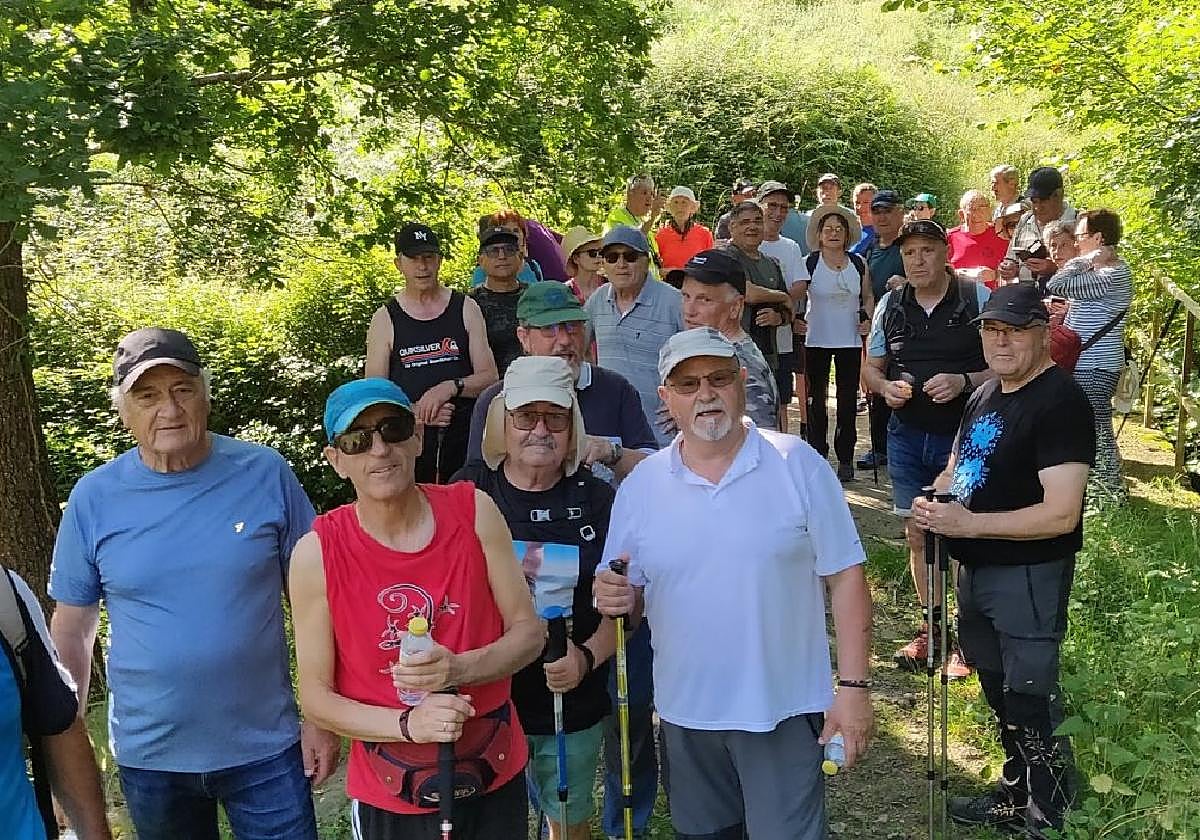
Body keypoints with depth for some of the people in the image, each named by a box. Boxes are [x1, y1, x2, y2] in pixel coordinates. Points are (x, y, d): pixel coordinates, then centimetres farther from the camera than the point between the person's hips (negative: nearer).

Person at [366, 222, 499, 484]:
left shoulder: (466, 308, 8)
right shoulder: (385, 318, 6)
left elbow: (489, 377, 5)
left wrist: (451, 387, -13)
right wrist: (415, 412, -12)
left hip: (464, 437, 1)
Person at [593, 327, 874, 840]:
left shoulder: (798, 465, -7)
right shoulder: (640, 486, -1)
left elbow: (844, 577, -6)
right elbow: (629, 600, 6)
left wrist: (853, 686, -10)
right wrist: (617, 598, -17)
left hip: (784, 709, -3)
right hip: (685, 714, 3)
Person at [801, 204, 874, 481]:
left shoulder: (858, 264, 5)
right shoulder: (809, 264, -4)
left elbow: (868, 297, 15)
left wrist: (867, 318, -1)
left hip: (850, 341, 2)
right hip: (817, 341, -2)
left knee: (848, 401, 6)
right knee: (816, 399, 4)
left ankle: (845, 458, 16)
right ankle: (817, 456, 14)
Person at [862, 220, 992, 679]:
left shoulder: (977, 298, -6)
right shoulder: (890, 305, 6)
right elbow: (871, 368, 14)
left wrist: (964, 381, -22)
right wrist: (886, 387, -9)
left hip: (964, 435, -4)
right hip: (907, 435, 4)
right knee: (918, 535, 12)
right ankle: (931, 628, 28)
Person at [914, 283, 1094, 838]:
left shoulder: (1060, 402, -18)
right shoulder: (984, 397, 10)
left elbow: (1061, 514, -25)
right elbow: (958, 467, 21)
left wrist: (968, 523, -25)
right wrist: (933, 503, -2)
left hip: (1029, 575, -9)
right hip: (976, 567, 9)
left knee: (1030, 708, -2)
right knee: (999, 693, 23)